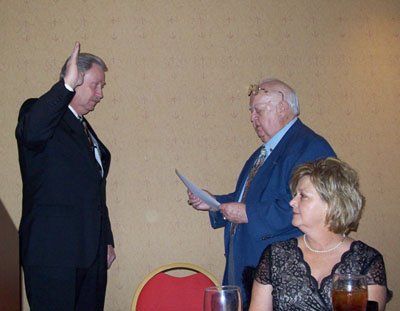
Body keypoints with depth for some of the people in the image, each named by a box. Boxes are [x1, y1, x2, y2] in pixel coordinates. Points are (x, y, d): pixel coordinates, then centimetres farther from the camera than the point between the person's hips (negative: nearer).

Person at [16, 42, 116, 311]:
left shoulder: (85, 128, 22)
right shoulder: (40, 111, -3)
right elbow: (31, 133, -31)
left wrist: (107, 241, 22)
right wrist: (66, 86, -32)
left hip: (92, 253, 8)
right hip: (52, 252, -8)